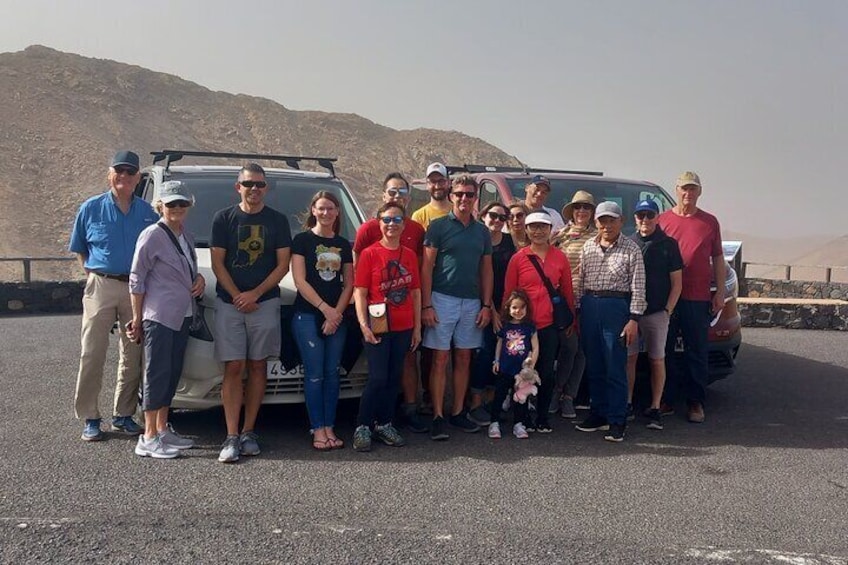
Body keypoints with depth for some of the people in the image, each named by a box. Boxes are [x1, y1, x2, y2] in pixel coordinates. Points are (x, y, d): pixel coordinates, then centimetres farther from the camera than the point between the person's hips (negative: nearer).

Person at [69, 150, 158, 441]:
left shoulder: (147, 212, 6)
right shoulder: (91, 208, 4)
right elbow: (80, 249, 12)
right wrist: (93, 274, 1)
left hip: (137, 288, 2)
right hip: (101, 286, -2)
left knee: (133, 355, 6)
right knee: (92, 354, -3)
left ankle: (123, 415, 17)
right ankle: (90, 418, 5)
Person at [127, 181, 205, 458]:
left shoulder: (187, 237, 14)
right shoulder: (152, 235, -9)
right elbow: (136, 279, -8)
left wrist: (199, 277, 3)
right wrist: (137, 318, -9)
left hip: (182, 316, 8)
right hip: (158, 316, -8)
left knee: (173, 373, 11)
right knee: (158, 373, -5)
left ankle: (163, 429, 21)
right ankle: (149, 438, 1)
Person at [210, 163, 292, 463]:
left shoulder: (277, 221, 6)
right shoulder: (224, 218, 6)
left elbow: (283, 265, 2)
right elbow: (217, 263, 3)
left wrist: (254, 294, -8)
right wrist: (238, 296, -8)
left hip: (265, 303, 1)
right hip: (229, 303, 0)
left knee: (257, 367, 4)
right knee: (233, 368, -3)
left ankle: (248, 432, 12)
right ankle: (232, 437, -2)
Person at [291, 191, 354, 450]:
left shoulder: (344, 245, 12)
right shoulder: (302, 240, 0)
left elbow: (348, 284, 9)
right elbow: (299, 280, -7)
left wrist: (337, 312, -5)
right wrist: (325, 308, -12)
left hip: (336, 318, 4)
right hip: (307, 315, -4)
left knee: (332, 373, 6)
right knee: (315, 374, -3)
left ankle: (329, 428, 12)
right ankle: (317, 429, 4)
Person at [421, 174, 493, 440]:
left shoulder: (482, 232, 12)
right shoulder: (439, 226, -1)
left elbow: (486, 270, 14)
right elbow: (427, 267, -4)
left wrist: (486, 305, 5)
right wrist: (426, 305, -11)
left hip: (472, 302, 5)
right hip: (443, 299, -4)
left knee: (464, 359, 9)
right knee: (440, 360, -3)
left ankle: (458, 412, 19)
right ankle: (438, 417, 2)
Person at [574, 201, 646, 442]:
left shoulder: (630, 249, -2)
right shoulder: (588, 247, 12)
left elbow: (638, 287, -6)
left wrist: (633, 319, -12)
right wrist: (577, 313, 10)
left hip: (616, 307, -5)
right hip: (589, 305, 5)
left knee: (615, 368, -4)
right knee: (594, 366, 10)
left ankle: (617, 422, 2)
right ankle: (598, 414, 21)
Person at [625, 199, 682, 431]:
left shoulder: (668, 244, 1)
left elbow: (677, 283, 1)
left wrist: (668, 310, -7)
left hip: (657, 313, -2)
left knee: (657, 360, 4)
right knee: (629, 357, 5)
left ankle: (655, 408, 11)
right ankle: (627, 403, 16)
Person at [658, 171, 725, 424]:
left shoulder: (710, 222, 9)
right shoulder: (663, 220, 6)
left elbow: (718, 259, 12)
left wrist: (720, 292, 5)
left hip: (698, 298, 0)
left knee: (697, 353, 5)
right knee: (663, 350, 5)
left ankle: (695, 402, 14)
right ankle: (666, 398, 16)